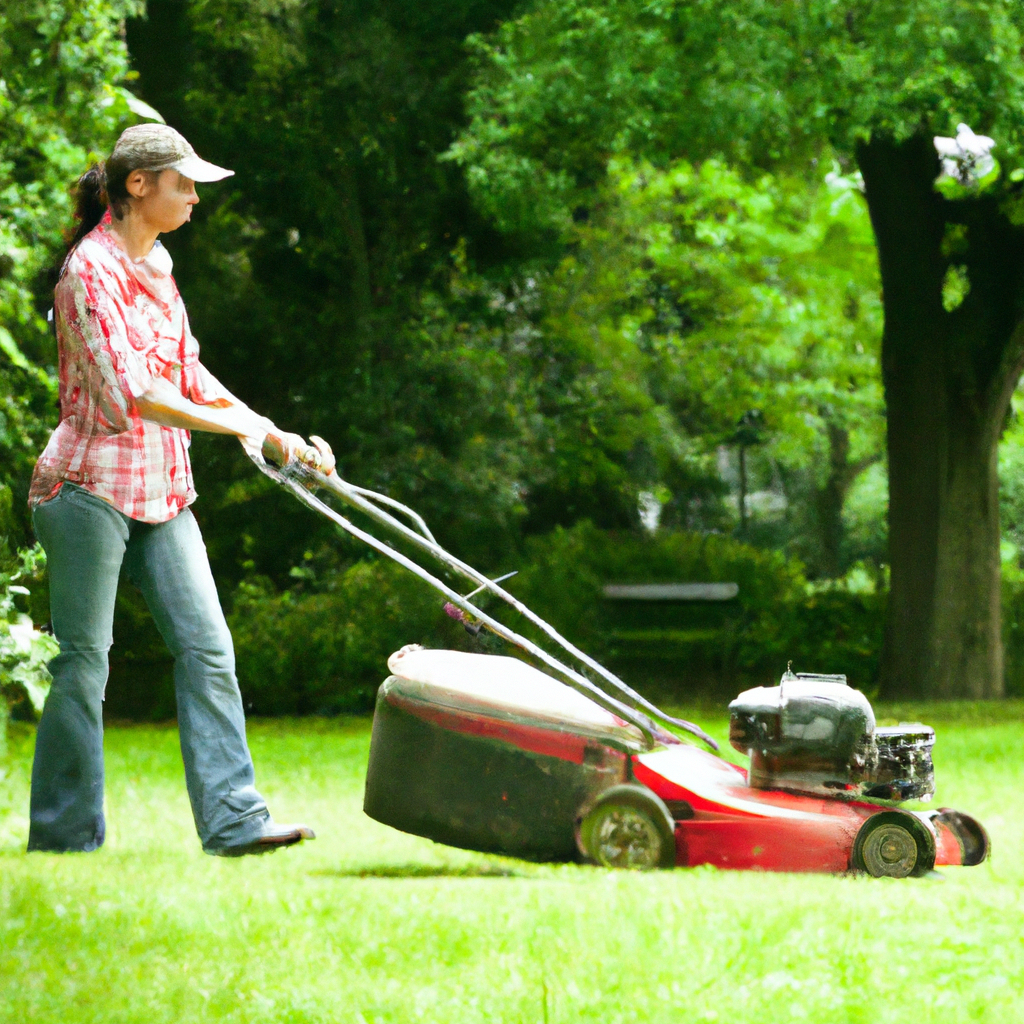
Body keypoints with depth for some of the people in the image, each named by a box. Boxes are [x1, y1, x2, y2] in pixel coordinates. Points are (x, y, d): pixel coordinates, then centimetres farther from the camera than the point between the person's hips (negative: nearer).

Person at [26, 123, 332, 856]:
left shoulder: (155, 267, 14)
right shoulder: (92, 268, -13)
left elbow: (188, 377, 19)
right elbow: (128, 390, -21)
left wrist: (280, 438, 12)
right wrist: (245, 428, -20)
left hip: (160, 489, 8)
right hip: (92, 485, -8)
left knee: (208, 647, -2)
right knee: (83, 661, -3)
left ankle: (232, 817, -4)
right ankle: (64, 835, 6)